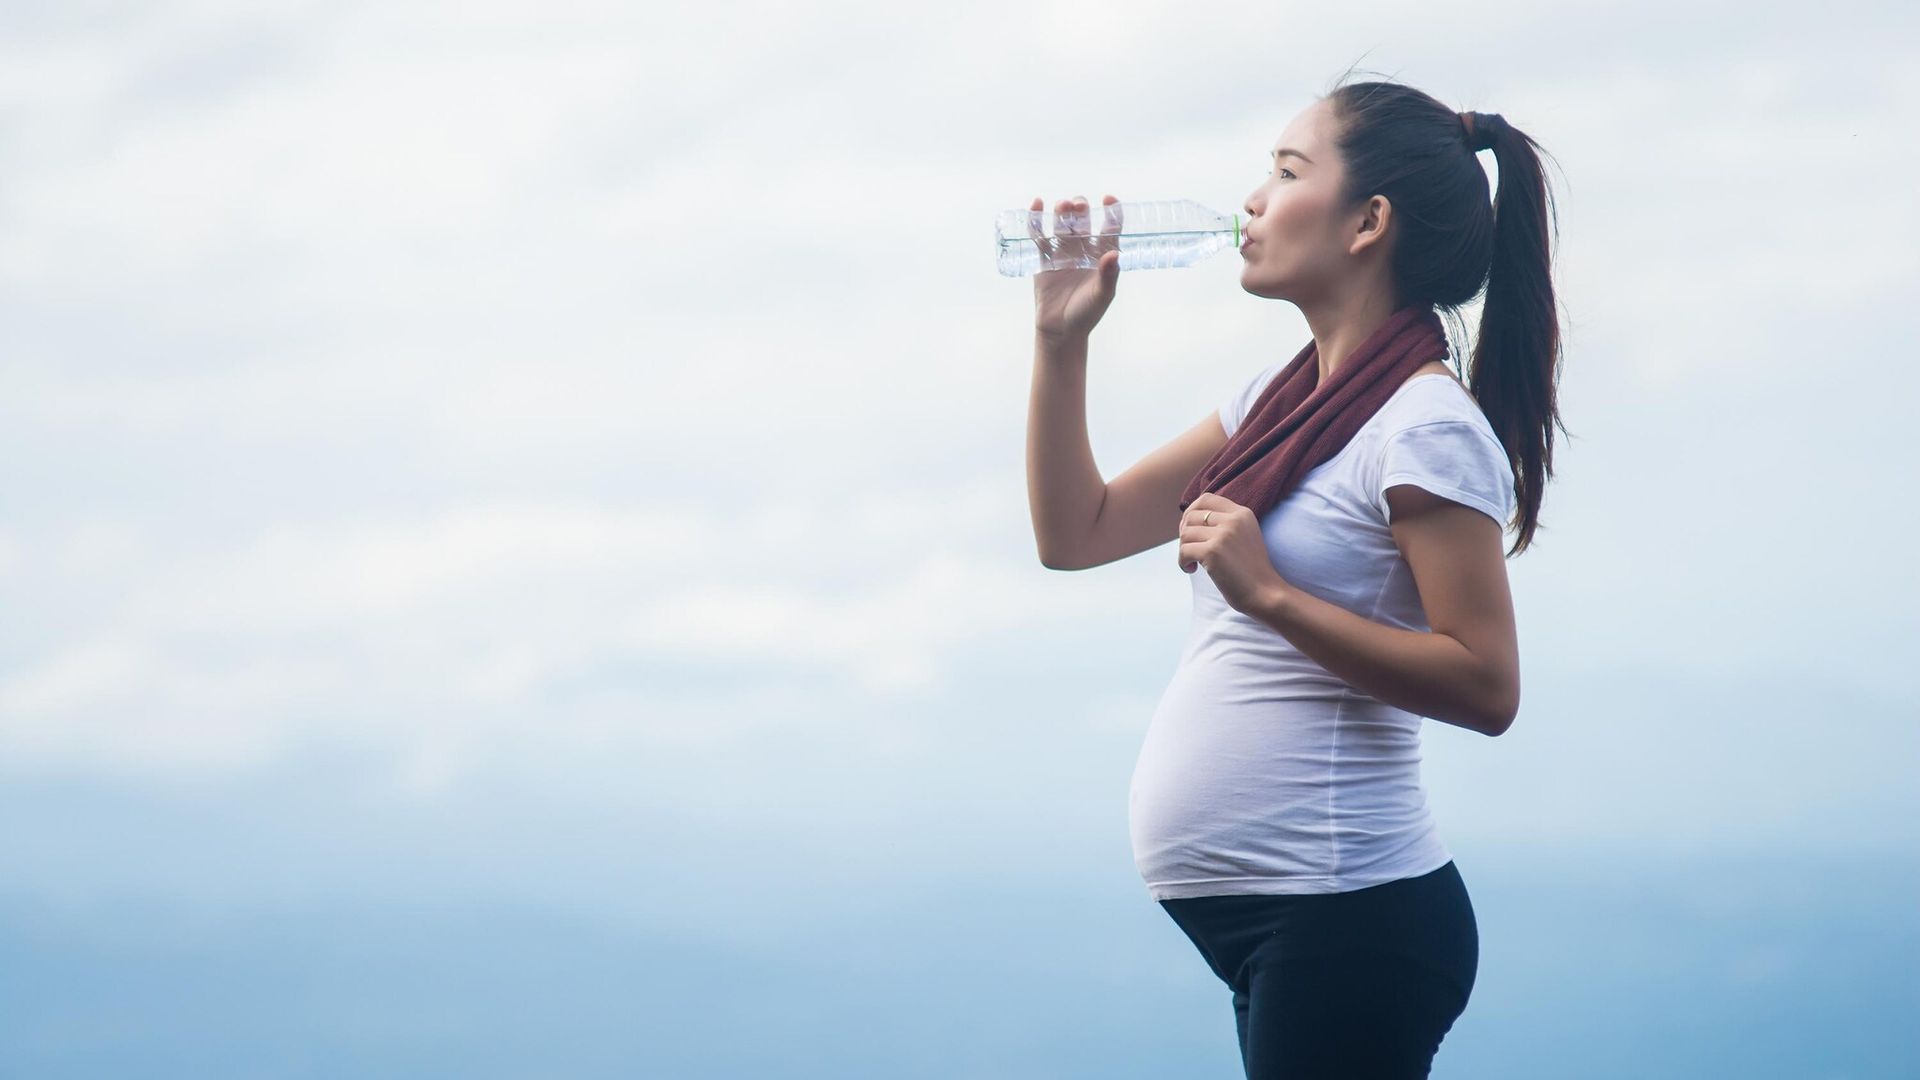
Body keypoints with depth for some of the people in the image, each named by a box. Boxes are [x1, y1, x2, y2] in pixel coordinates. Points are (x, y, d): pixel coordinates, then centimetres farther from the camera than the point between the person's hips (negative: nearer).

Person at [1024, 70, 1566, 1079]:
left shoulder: (1427, 427, -12)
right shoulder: (1277, 401, 14)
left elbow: (1486, 686, -18)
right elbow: (1075, 532, 18)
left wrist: (1268, 594, -22)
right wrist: (1060, 341, 9)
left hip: (1341, 915, -9)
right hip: (1248, 914, 9)